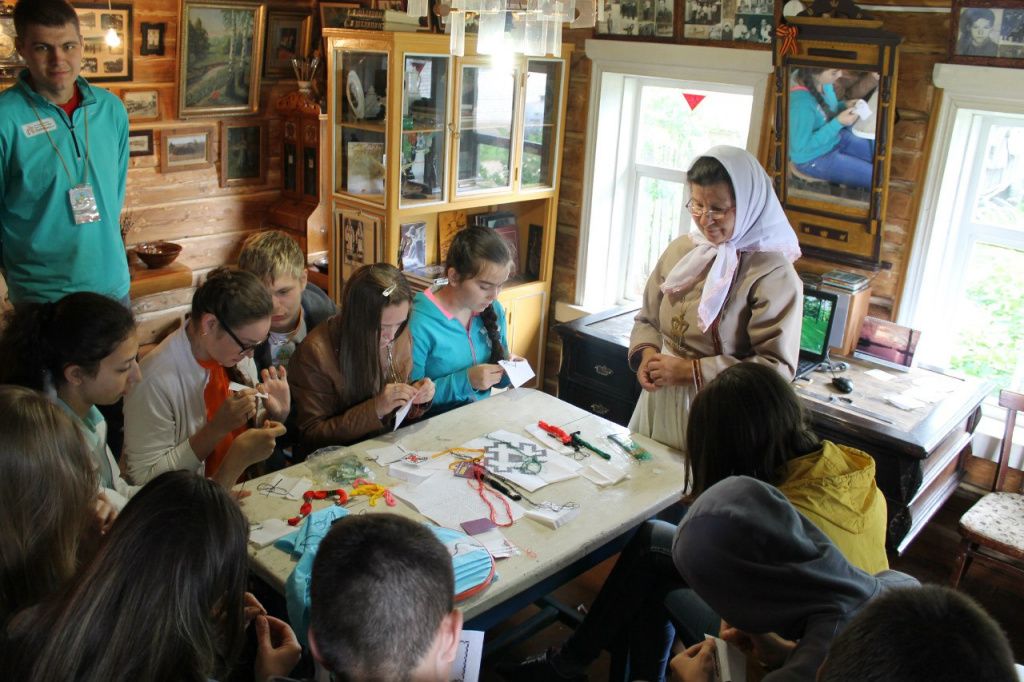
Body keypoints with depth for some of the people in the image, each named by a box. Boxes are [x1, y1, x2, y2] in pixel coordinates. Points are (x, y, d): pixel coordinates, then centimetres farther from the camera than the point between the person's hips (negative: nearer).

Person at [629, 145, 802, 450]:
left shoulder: (774, 275, -15)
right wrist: (647, 353, -8)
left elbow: (777, 367, -19)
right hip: (658, 406, 5)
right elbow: (647, 318, 13)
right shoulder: (680, 250, 2)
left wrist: (692, 370, -20)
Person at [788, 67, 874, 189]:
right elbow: (802, 146, -29)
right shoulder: (801, 103, -37)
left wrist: (845, 106, -11)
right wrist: (838, 123, -29)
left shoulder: (823, 81, -11)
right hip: (813, 158, -8)